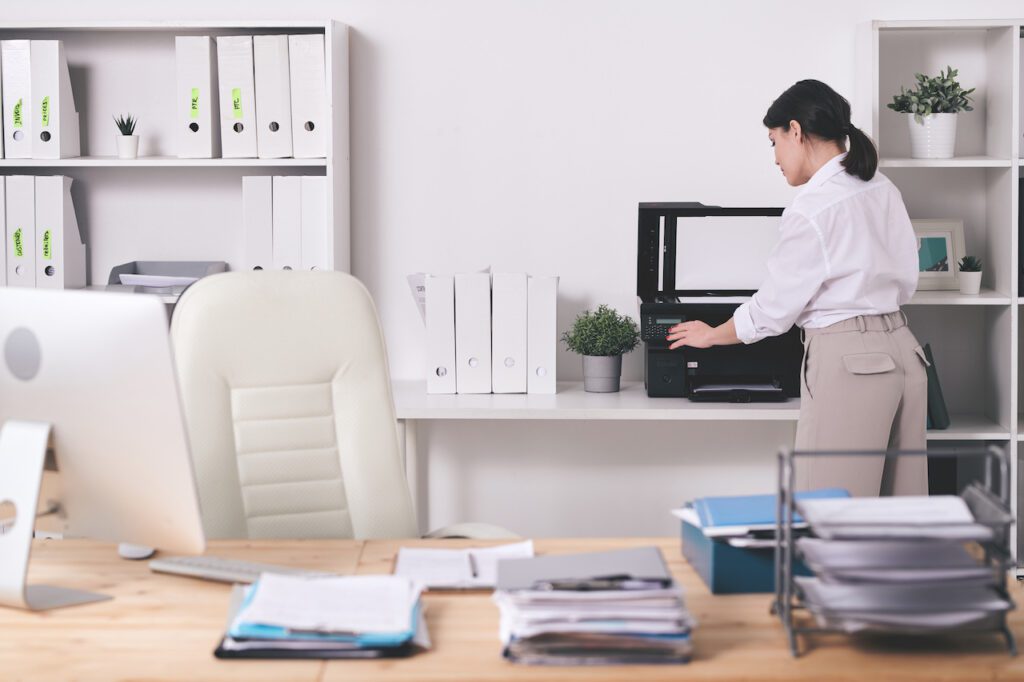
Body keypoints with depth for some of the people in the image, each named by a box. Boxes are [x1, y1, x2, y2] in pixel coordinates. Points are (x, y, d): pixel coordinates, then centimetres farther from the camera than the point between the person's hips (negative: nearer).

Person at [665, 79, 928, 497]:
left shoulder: (811, 209, -14)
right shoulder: (883, 190, 10)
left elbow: (773, 308, -6)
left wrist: (710, 336, 10)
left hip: (847, 361, -9)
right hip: (902, 349, 9)